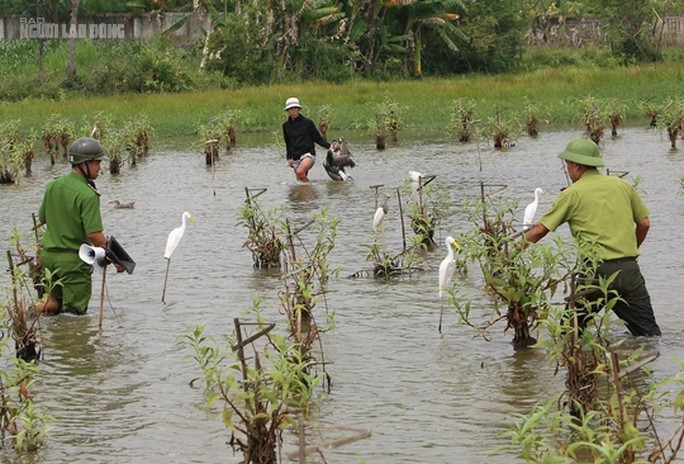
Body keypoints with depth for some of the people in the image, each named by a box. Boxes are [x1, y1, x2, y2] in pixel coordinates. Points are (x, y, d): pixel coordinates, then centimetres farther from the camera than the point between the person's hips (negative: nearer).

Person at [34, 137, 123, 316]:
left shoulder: (52, 186, 2)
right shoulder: (88, 195, -20)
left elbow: (42, 219, 15)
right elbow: (94, 235, -22)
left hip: (48, 254, 7)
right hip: (73, 260, -7)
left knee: (55, 303, 24)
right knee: (75, 312, 3)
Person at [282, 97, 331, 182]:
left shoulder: (307, 123, -1)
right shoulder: (286, 126, 10)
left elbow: (318, 138, 3)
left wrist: (330, 146, -9)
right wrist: (289, 158, 8)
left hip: (308, 154, -5)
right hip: (295, 158, 5)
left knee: (300, 172, -30)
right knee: (300, 180, 1)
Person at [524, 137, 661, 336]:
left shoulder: (572, 194, 1)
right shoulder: (623, 185, 11)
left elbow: (540, 230, 4)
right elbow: (644, 223, 15)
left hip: (596, 271, -3)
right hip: (629, 270, 3)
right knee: (649, 333, 6)